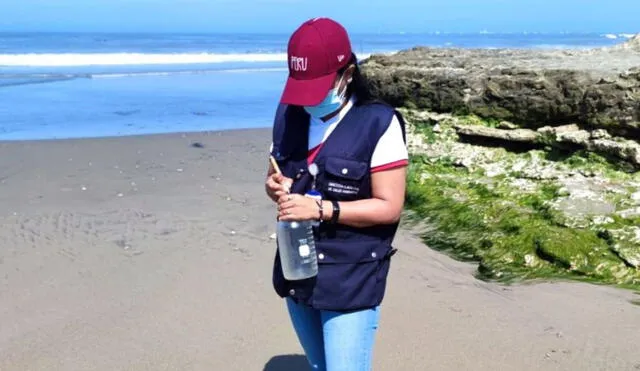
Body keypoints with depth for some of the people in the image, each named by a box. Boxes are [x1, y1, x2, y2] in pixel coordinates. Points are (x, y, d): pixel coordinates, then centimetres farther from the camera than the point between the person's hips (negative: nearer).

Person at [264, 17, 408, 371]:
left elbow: (390, 207, -16)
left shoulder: (378, 123, -15)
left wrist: (321, 208, -25)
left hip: (351, 280, -6)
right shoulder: (289, 115, 2)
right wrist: (276, 188, -10)